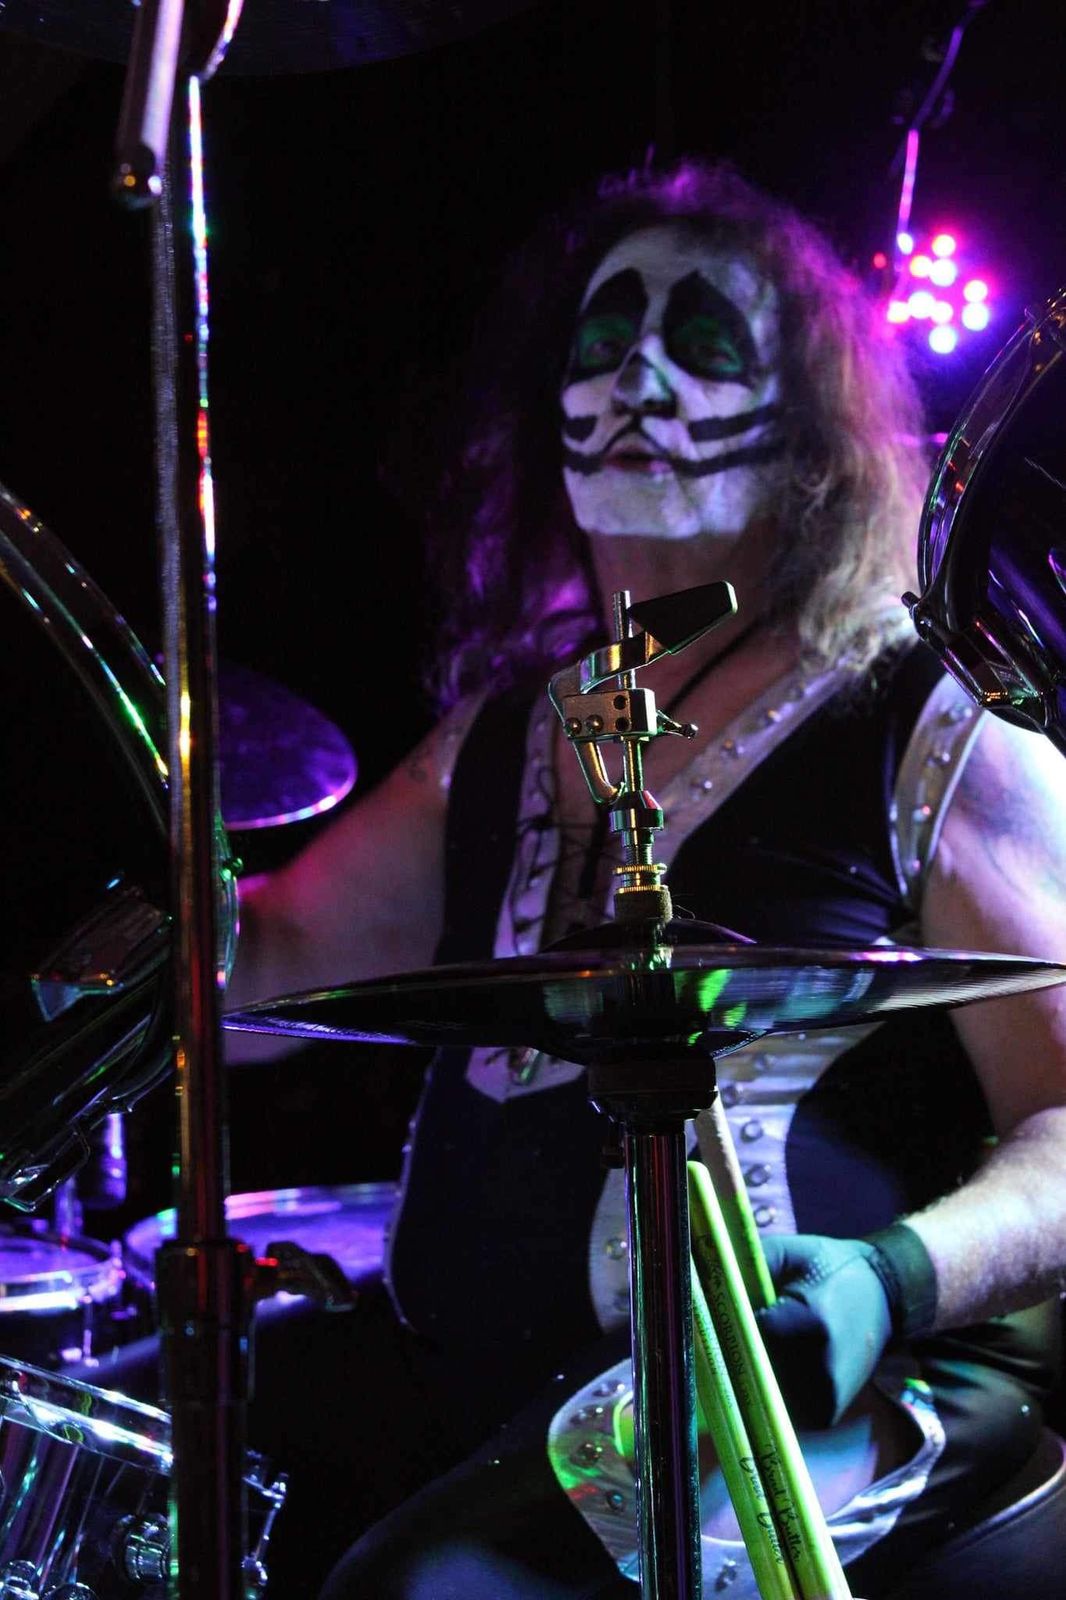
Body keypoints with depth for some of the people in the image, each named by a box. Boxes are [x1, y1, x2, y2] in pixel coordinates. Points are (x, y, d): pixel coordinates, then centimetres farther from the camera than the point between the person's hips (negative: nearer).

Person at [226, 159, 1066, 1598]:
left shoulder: (936, 737, 0)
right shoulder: (499, 737, 19)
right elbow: (270, 970, 21)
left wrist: (893, 1277, -25)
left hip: (817, 1392, -6)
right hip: (472, 1395, 6)